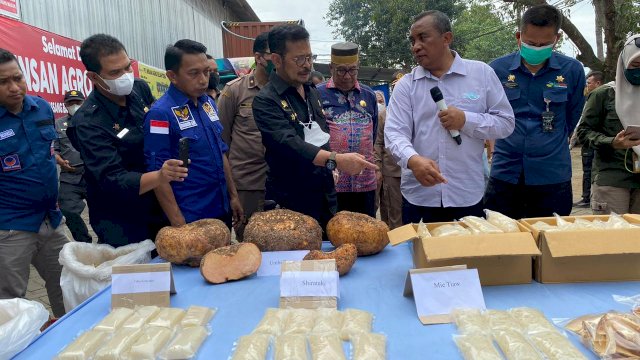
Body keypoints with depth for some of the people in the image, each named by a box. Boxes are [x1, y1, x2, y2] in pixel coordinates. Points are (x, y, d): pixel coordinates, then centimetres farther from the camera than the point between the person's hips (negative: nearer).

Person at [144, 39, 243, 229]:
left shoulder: (208, 103, 4)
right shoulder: (161, 113, -17)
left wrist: (233, 195, 13)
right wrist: (178, 223, -17)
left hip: (221, 210, 7)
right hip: (190, 218, -7)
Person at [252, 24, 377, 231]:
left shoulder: (313, 93, 12)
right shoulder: (266, 101, -13)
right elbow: (288, 144, -28)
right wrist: (336, 160, -37)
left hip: (326, 196, 7)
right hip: (292, 203, -7)